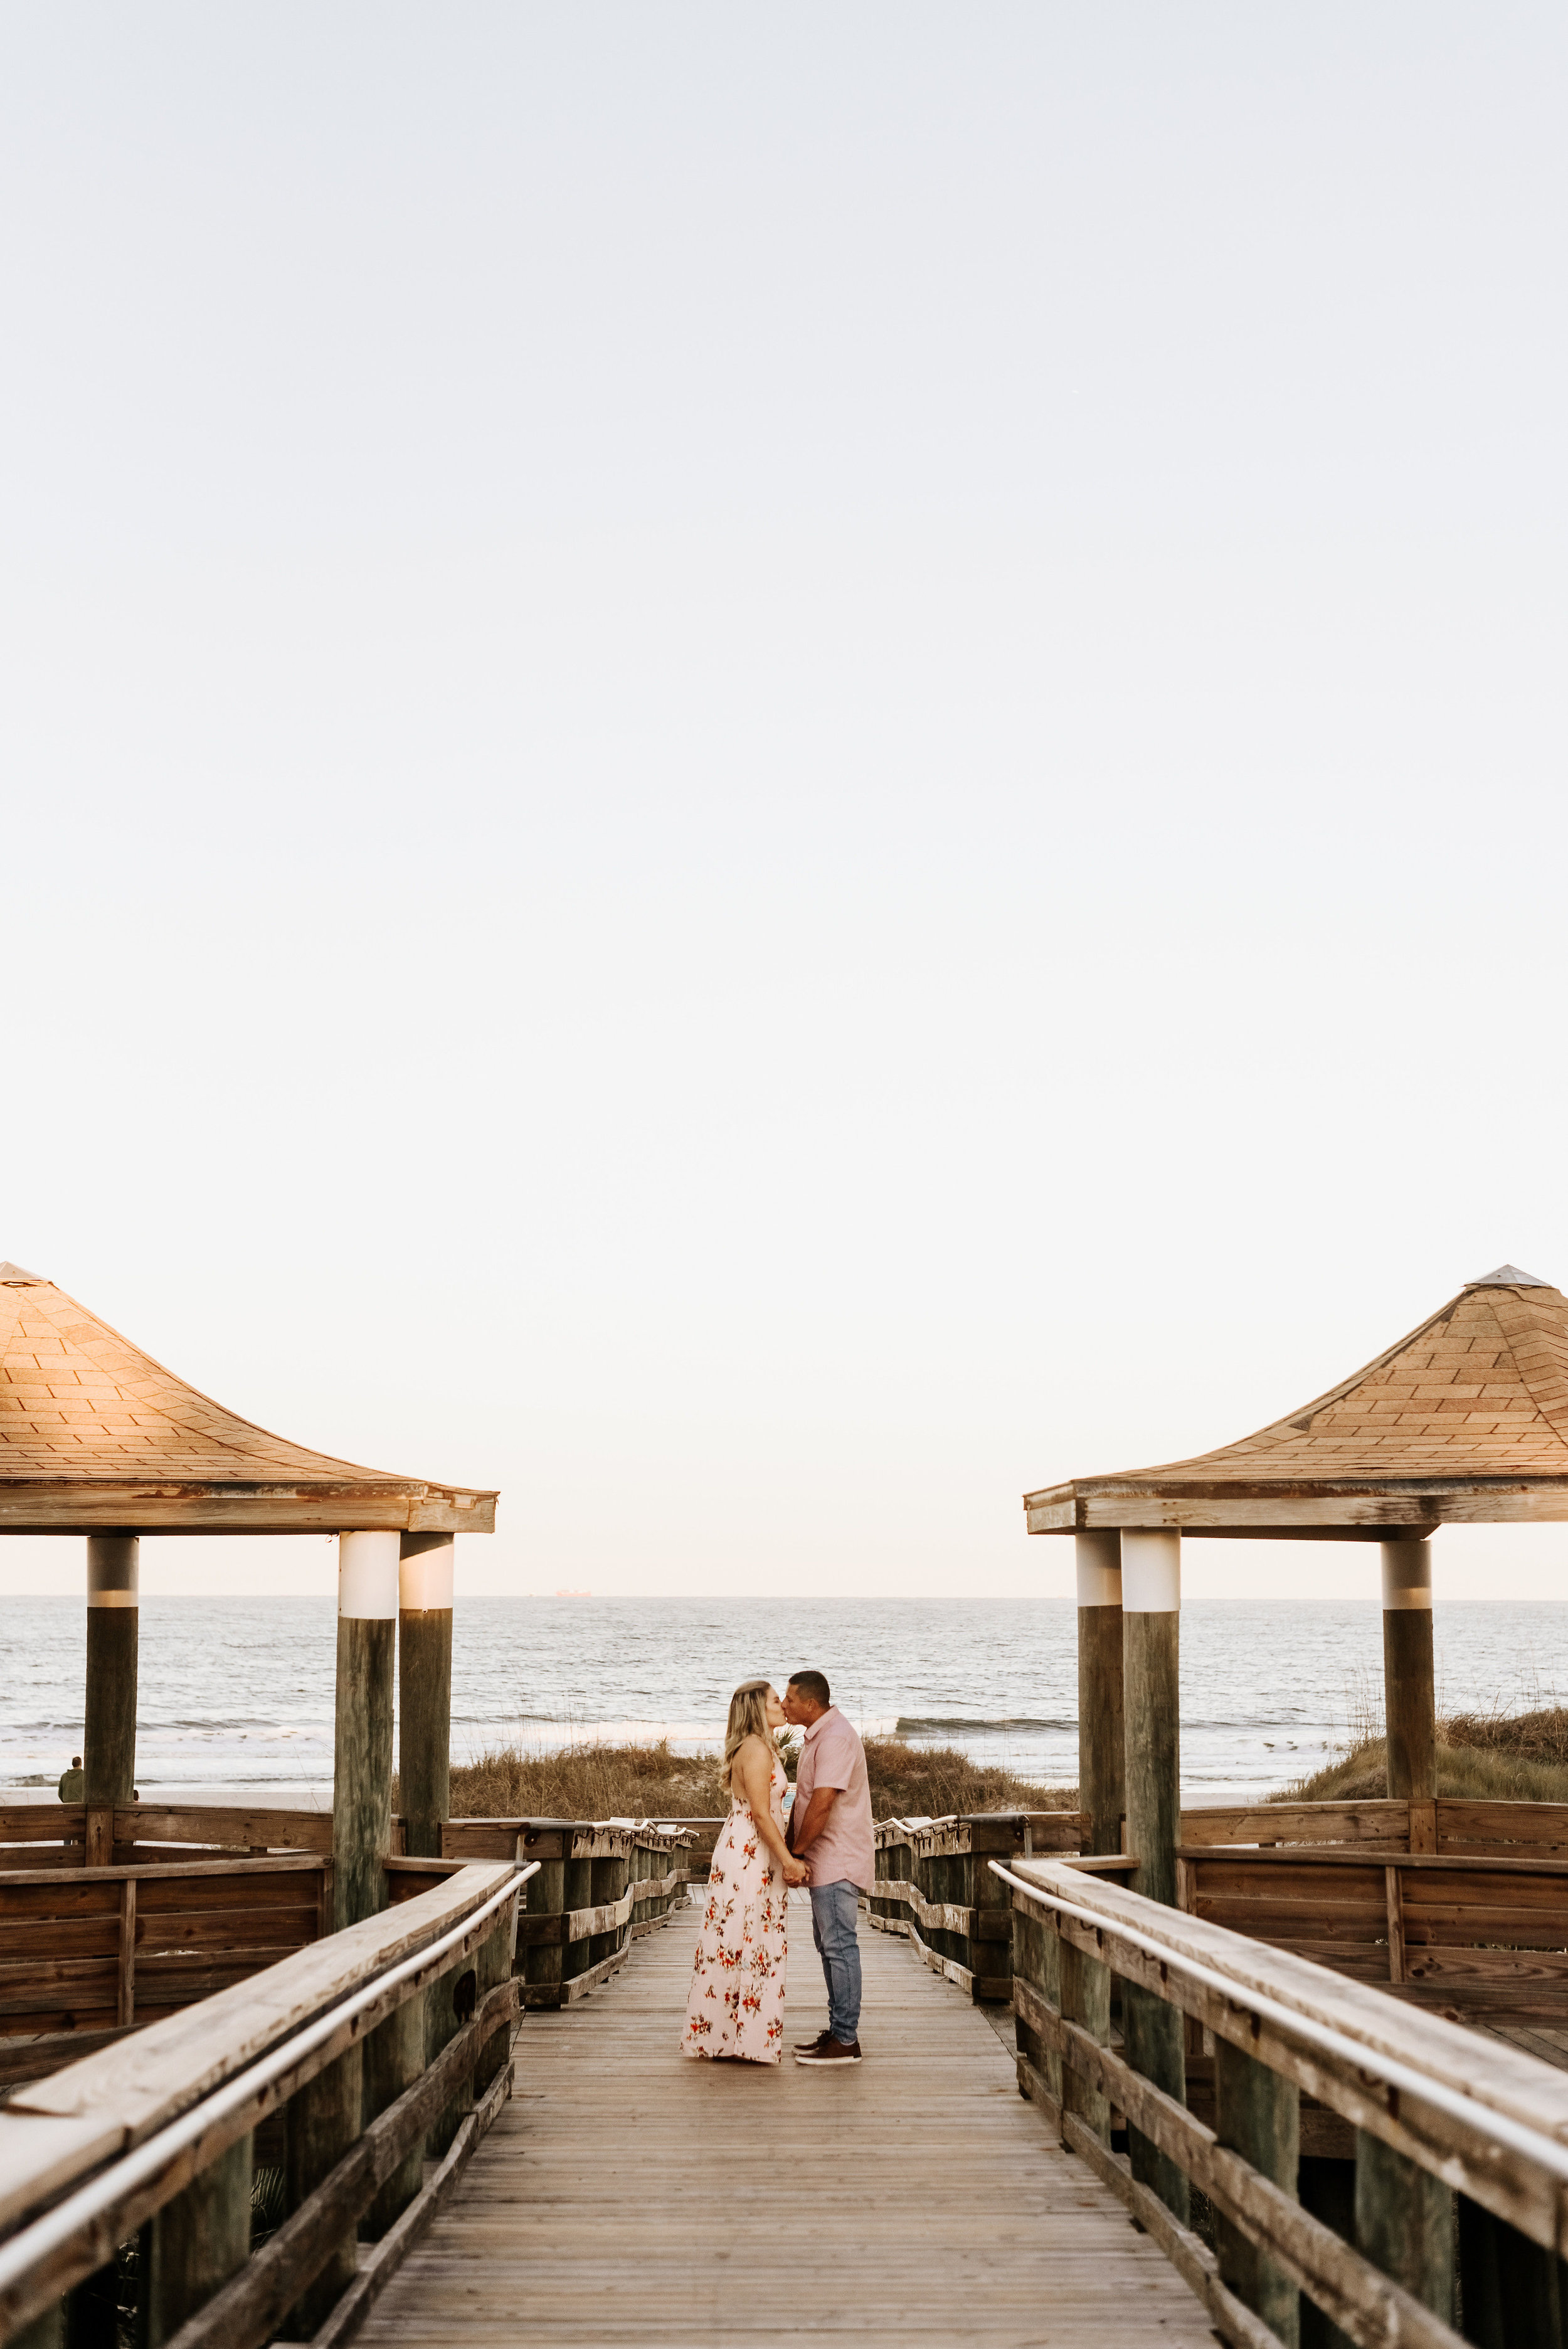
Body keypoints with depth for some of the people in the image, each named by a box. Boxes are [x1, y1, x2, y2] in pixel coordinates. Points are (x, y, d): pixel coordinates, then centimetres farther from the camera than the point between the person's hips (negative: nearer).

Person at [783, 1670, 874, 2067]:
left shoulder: (835, 1737, -19)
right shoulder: (816, 1736, 15)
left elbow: (822, 1804, -25)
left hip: (838, 1861, -11)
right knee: (828, 1944, 15)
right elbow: (804, 1800, 17)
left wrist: (796, 1852, -16)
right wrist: (792, 1848, 10)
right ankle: (838, 2030, 23)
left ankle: (846, 2041, -4)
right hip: (824, 1861, 11)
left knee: (839, 1945, -7)